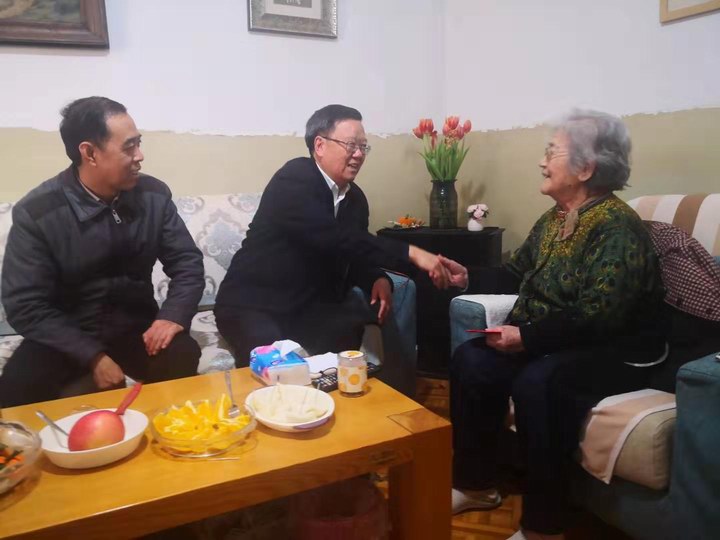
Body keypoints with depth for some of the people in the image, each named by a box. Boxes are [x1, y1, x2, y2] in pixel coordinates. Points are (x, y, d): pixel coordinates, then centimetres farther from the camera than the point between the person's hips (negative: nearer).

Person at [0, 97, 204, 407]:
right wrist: (93, 357, -24)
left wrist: (173, 316, -21)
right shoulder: (36, 213, -14)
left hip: (134, 327, 2)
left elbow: (187, 262, -1)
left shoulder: (154, 195, -6)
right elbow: (26, 307, -14)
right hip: (67, 336, -1)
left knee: (183, 359, -28)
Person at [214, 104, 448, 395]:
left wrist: (378, 280, -11)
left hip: (314, 306, 7)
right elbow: (335, 239, -30)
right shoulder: (294, 180, -17)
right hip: (255, 305, -6)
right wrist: (410, 252, -32)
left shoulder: (355, 197, 7)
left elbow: (356, 253, 13)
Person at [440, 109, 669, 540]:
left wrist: (526, 337, -28)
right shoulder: (554, 218, 8)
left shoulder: (617, 227, -19)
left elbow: (596, 316, -28)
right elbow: (517, 276, 17)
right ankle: (477, 485, 4)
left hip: (617, 353, -8)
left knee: (536, 382, -34)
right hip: (553, 342, 8)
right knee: (471, 360, -11)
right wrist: (470, 278, 5)